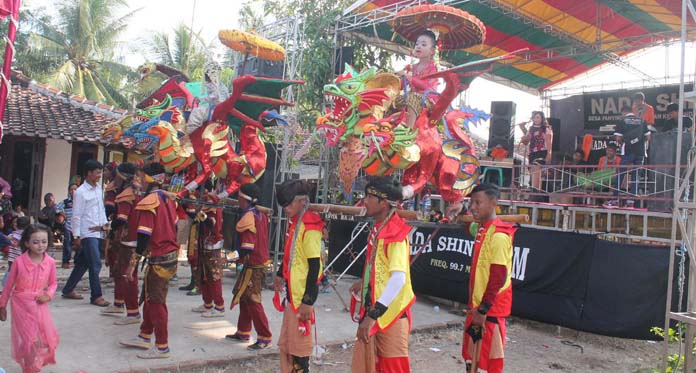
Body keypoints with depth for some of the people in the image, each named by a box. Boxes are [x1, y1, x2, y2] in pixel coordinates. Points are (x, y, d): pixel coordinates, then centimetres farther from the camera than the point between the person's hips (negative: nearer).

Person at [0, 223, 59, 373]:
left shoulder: (50, 262, -7)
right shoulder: (19, 261, -13)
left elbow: (53, 282, 8)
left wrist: (48, 295, -11)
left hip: (40, 306, 2)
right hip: (21, 306, -2)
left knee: (46, 337, 7)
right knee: (28, 339, 4)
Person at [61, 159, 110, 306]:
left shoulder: (99, 188, 12)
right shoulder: (81, 192, -10)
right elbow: (76, 216, -10)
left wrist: (105, 223, 10)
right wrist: (76, 236, -11)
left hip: (98, 232, 8)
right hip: (88, 233, -8)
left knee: (83, 263, 15)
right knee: (96, 264, -8)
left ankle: (68, 290, 27)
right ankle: (96, 296, -1)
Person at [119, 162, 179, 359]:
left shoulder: (148, 202, -16)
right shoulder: (168, 199, 9)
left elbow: (144, 236, -20)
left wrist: (134, 262, -15)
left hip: (158, 259, -9)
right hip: (171, 255, 9)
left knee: (155, 302, 1)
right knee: (149, 298, 19)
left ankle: (162, 347, 8)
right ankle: (144, 337, 31)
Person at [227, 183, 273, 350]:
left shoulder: (248, 216, -17)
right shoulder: (260, 214, 10)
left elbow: (247, 247, -22)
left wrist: (239, 255, -6)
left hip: (253, 265, -9)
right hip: (261, 261, 9)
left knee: (252, 301, -5)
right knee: (244, 297, 18)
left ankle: (265, 338, -1)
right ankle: (243, 332, 28)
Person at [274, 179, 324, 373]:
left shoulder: (309, 226, -18)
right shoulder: (293, 222, 8)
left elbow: (315, 266, -20)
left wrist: (308, 301, -22)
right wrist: (280, 275, 30)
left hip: (302, 295, -9)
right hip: (292, 291, 9)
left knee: (299, 343, 0)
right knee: (286, 343, 18)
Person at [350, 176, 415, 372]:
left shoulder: (396, 232, -18)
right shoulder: (378, 228, 9)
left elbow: (398, 278, -27)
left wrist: (373, 315, -29)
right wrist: (364, 283, 16)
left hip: (390, 314, -8)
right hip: (373, 312, 8)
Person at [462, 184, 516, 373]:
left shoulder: (499, 235, -19)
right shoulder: (481, 229, 7)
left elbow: (498, 277, -22)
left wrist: (483, 310, -21)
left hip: (490, 309, -9)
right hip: (477, 305, 9)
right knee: (472, 355, 17)